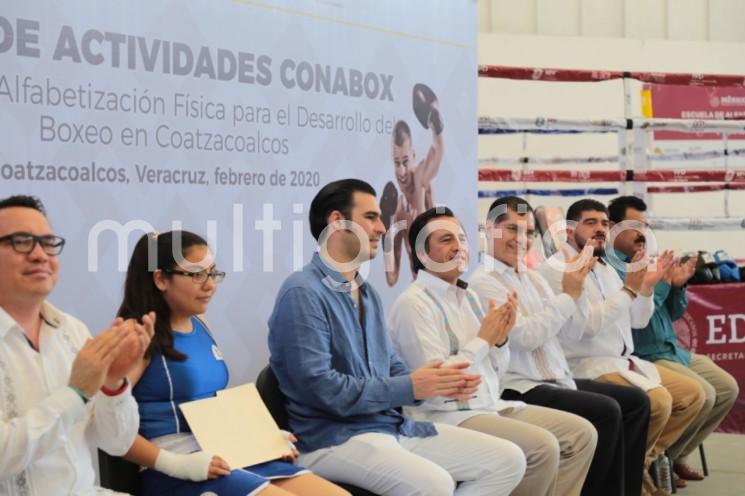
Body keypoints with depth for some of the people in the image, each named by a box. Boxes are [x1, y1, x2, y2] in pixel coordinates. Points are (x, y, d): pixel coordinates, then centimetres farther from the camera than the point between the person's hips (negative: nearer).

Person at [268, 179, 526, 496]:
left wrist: (439, 383, -3)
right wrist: (409, 387, -16)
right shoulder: (303, 293, -13)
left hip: (395, 426, 9)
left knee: (508, 460, 1)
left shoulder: (367, 292, 17)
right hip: (334, 437, -9)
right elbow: (318, 387, -21)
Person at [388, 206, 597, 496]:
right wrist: (483, 340, -12)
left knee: (581, 433, -1)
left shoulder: (468, 296, 14)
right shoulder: (414, 303, -12)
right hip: (447, 416, -8)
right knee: (543, 446, -25)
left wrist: (500, 340, -4)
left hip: (492, 406, 8)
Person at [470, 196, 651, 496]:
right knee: (606, 411, -22)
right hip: (519, 387, -9)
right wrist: (568, 294, -13)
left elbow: (571, 334, 13)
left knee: (635, 400, 2)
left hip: (558, 379, 9)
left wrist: (577, 291, -2)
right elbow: (527, 337, -19)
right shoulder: (483, 282, -10)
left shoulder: (533, 277, 15)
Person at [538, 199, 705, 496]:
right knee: (658, 402, -27)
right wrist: (630, 288, -21)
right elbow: (589, 324, -22)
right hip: (588, 367, -9)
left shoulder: (605, 267, 16)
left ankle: (644, 461, 9)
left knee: (692, 394, 4)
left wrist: (647, 286, 2)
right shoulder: (556, 269, -11)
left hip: (625, 362, 10)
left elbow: (637, 321, 18)